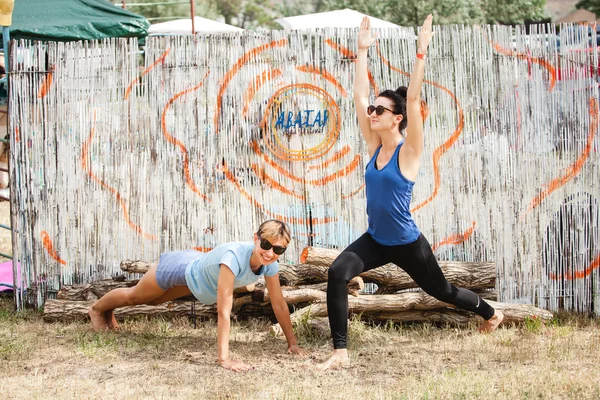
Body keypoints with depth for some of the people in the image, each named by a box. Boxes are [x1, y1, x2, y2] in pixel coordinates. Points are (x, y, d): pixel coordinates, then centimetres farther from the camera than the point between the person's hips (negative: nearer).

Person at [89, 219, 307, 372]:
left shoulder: (270, 264, -28)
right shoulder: (233, 257, -48)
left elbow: (279, 305, -16)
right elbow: (223, 311, -48)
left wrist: (292, 343, -14)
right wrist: (224, 358, -49)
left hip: (197, 267, 6)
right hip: (179, 268, -6)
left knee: (152, 300, 34)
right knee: (134, 296, 26)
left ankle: (108, 311, 64)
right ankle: (97, 308, 58)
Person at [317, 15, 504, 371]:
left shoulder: (409, 151, -16)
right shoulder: (374, 147, -2)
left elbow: (413, 98, -27)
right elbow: (360, 96, -5)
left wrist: (421, 52, -30)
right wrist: (363, 51, -5)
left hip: (408, 244, -4)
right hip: (375, 240, 5)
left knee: (441, 291, 17)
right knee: (337, 274, -22)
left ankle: (490, 312, 48)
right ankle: (340, 351, -17)